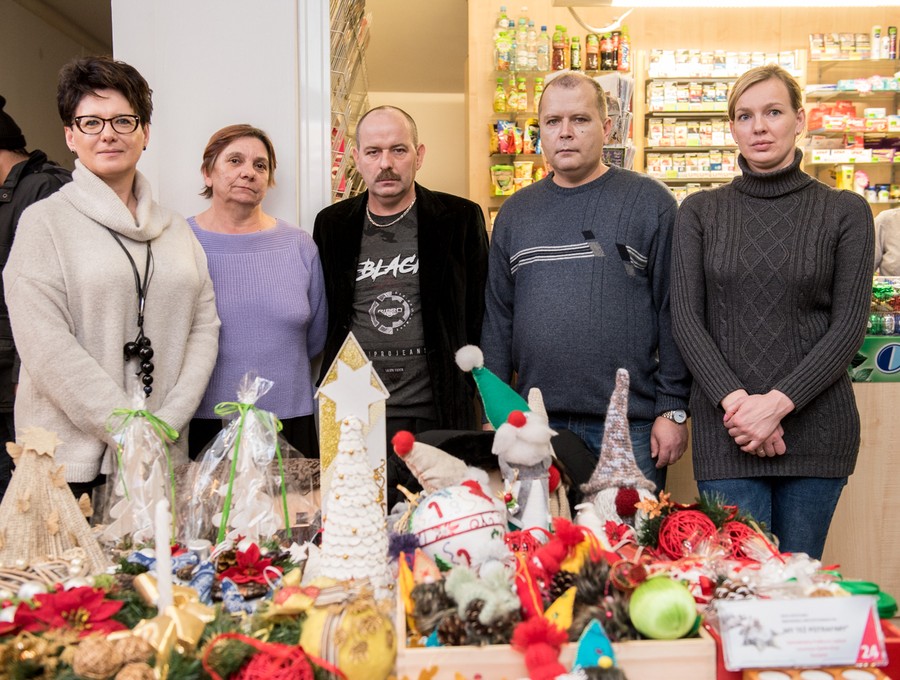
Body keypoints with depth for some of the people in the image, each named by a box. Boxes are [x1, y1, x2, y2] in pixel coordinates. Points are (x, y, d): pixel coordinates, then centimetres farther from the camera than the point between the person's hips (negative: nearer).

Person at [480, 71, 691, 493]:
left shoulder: (649, 202, 0)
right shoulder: (515, 211, 11)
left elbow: (674, 312, -3)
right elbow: (497, 317, 11)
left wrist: (673, 409, -7)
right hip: (535, 424, 3)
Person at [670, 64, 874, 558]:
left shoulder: (845, 212, 4)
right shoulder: (700, 212, 7)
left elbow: (849, 326, -2)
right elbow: (686, 318, 0)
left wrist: (778, 402, -13)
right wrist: (735, 401, -13)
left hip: (814, 422, 0)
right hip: (725, 426, 0)